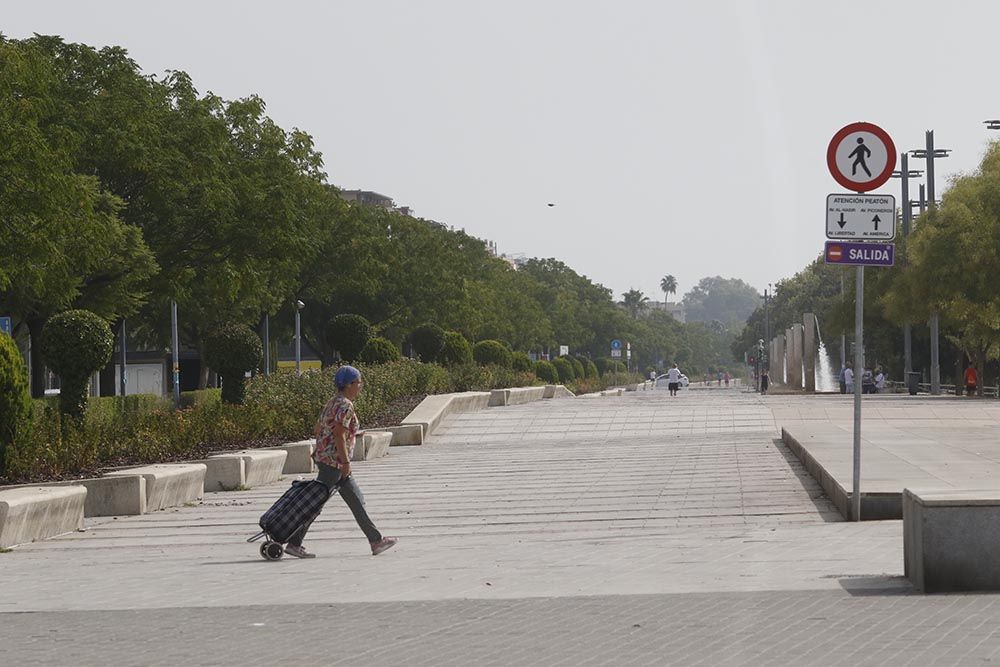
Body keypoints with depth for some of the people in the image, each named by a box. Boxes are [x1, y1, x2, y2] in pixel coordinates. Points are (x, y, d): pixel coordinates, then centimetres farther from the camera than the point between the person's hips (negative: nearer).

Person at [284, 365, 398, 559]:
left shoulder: (332, 403, 14)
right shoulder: (345, 406, -15)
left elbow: (318, 429, 17)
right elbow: (339, 435, -22)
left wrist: (322, 452, 22)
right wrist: (346, 462, -19)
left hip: (324, 457, 10)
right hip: (334, 461, -10)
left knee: (356, 501, 10)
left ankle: (376, 541, 12)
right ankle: (293, 543, -2)